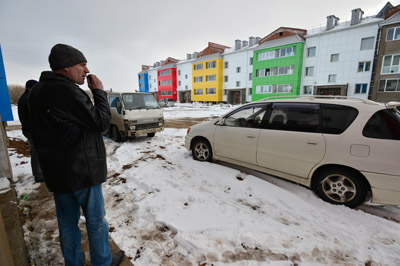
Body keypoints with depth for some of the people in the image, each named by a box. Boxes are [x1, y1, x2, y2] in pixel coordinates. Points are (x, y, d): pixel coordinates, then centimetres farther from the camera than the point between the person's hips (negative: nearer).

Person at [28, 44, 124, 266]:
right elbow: (102, 122, -17)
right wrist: (99, 91, -8)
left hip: (57, 172, 9)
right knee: (96, 221, 11)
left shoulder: (39, 91, 10)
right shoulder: (67, 91, -21)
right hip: (81, 171, -8)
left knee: (67, 223, 19)